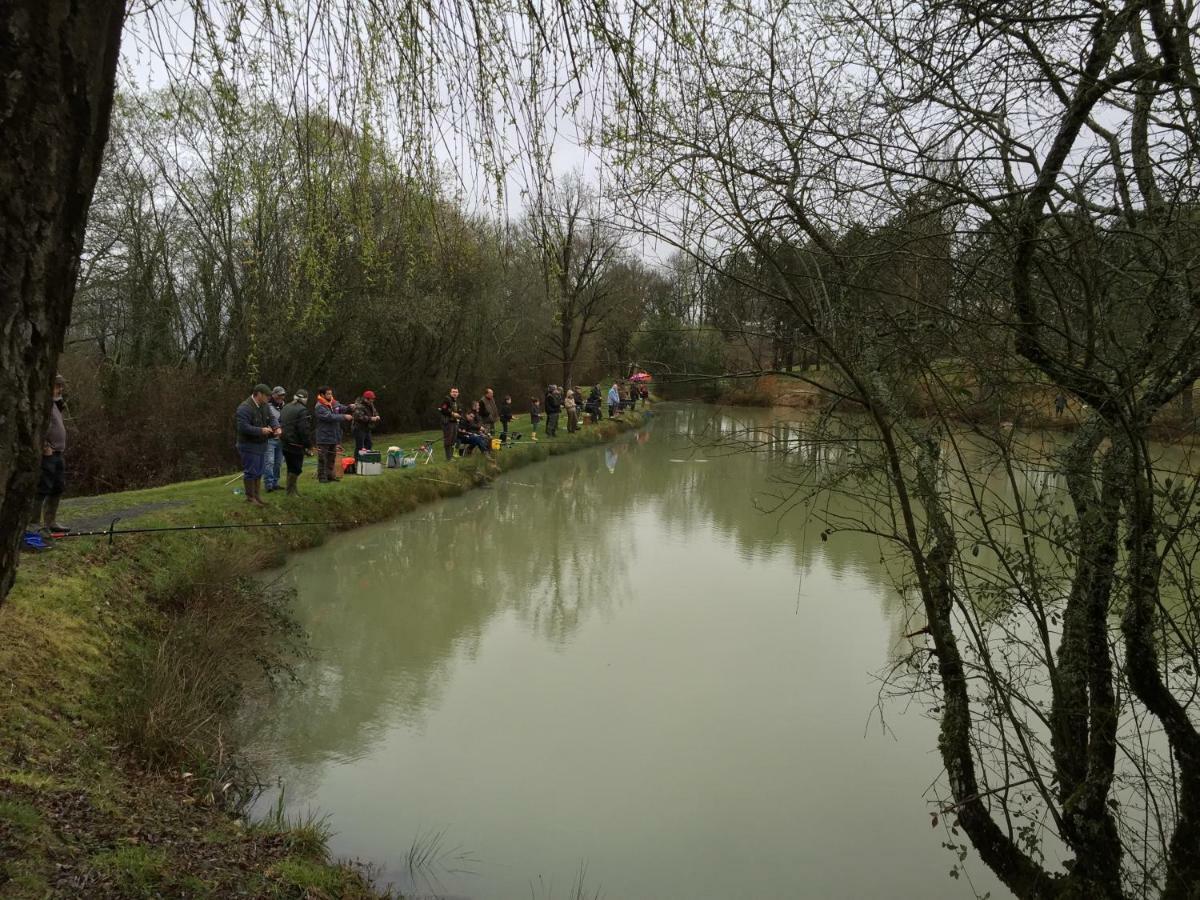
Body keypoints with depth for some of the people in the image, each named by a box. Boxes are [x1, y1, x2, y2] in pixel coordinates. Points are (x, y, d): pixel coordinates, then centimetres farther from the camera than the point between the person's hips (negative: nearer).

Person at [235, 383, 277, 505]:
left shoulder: (264, 406, 8)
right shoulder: (244, 408, -20)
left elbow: (271, 420, 15)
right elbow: (243, 427, -28)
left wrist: (274, 429, -6)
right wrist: (260, 431, -28)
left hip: (261, 445, 9)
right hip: (249, 445, -9)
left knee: (259, 472, 15)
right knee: (250, 472, -1)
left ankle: (256, 495, 25)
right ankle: (250, 497, 9)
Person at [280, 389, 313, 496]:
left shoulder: (286, 408, 13)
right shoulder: (302, 410, -14)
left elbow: (280, 423, 18)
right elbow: (304, 430, -19)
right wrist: (309, 445, -11)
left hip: (284, 442, 9)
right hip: (296, 444, -9)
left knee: (291, 467, 18)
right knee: (296, 468, -1)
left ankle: (292, 489, 25)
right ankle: (291, 491, 2)